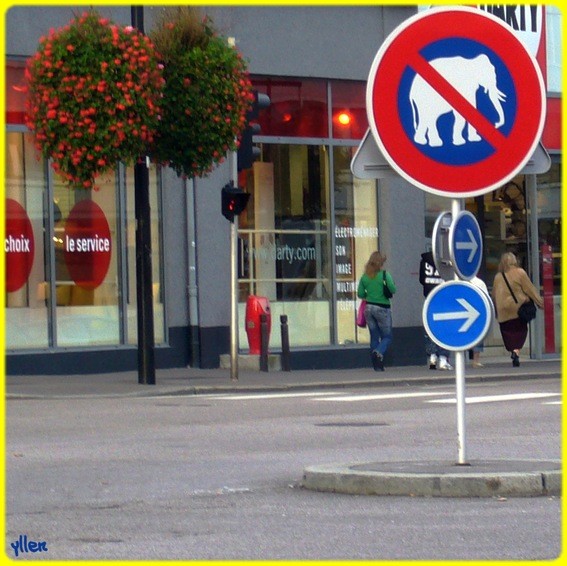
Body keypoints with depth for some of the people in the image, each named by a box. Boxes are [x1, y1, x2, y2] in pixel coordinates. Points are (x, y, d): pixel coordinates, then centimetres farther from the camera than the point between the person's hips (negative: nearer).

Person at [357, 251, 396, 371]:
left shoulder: (364, 277, 2)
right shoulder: (384, 275, -10)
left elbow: (360, 294, 5)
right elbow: (393, 289, -15)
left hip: (369, 308, 4)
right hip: (382, 308, -4)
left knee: (374, 337, 11)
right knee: (387, 337, 5)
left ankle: (377, 366, 8)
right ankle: (379, 353, -26)